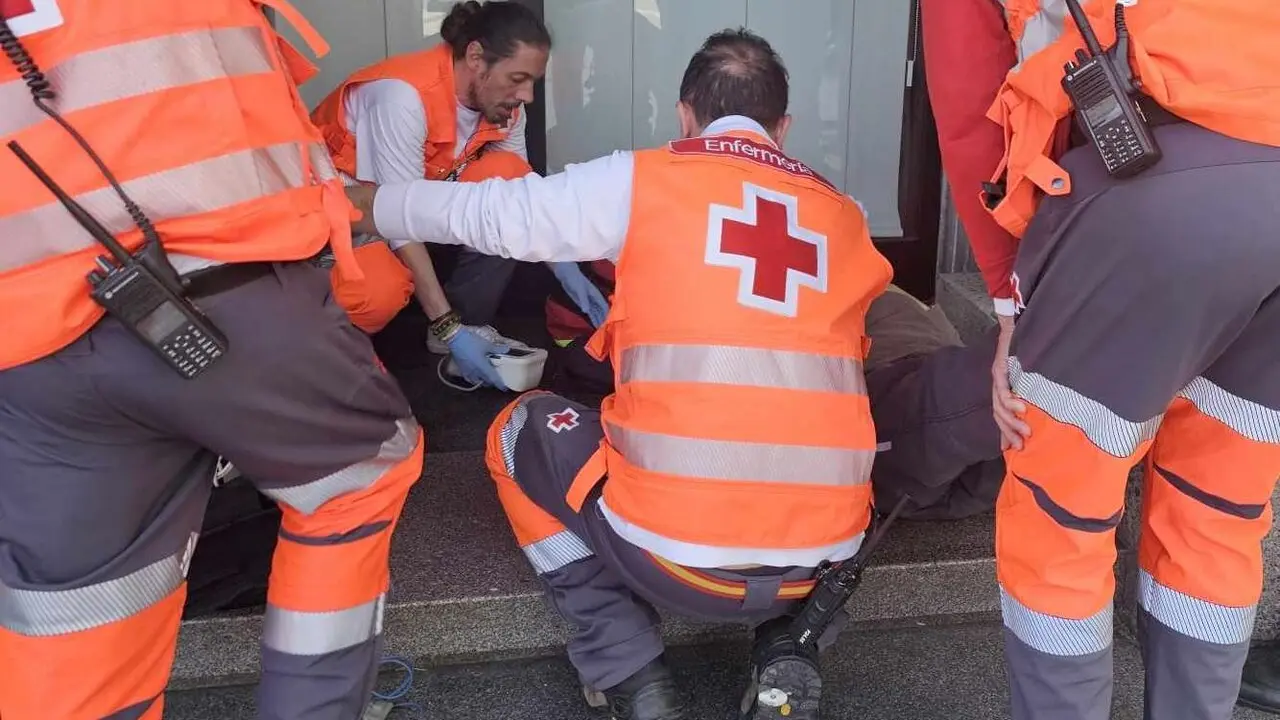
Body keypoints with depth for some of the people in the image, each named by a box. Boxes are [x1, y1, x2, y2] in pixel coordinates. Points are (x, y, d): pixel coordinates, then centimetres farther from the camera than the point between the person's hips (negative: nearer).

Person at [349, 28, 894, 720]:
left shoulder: (643, 180, 3)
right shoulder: (843, 216, 12)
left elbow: (487, 214, 11)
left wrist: (361, 204, 30)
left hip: (675, 553, -3)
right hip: (824, 553, 4)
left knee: (520, 431, 22)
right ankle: (790, 653, 16)